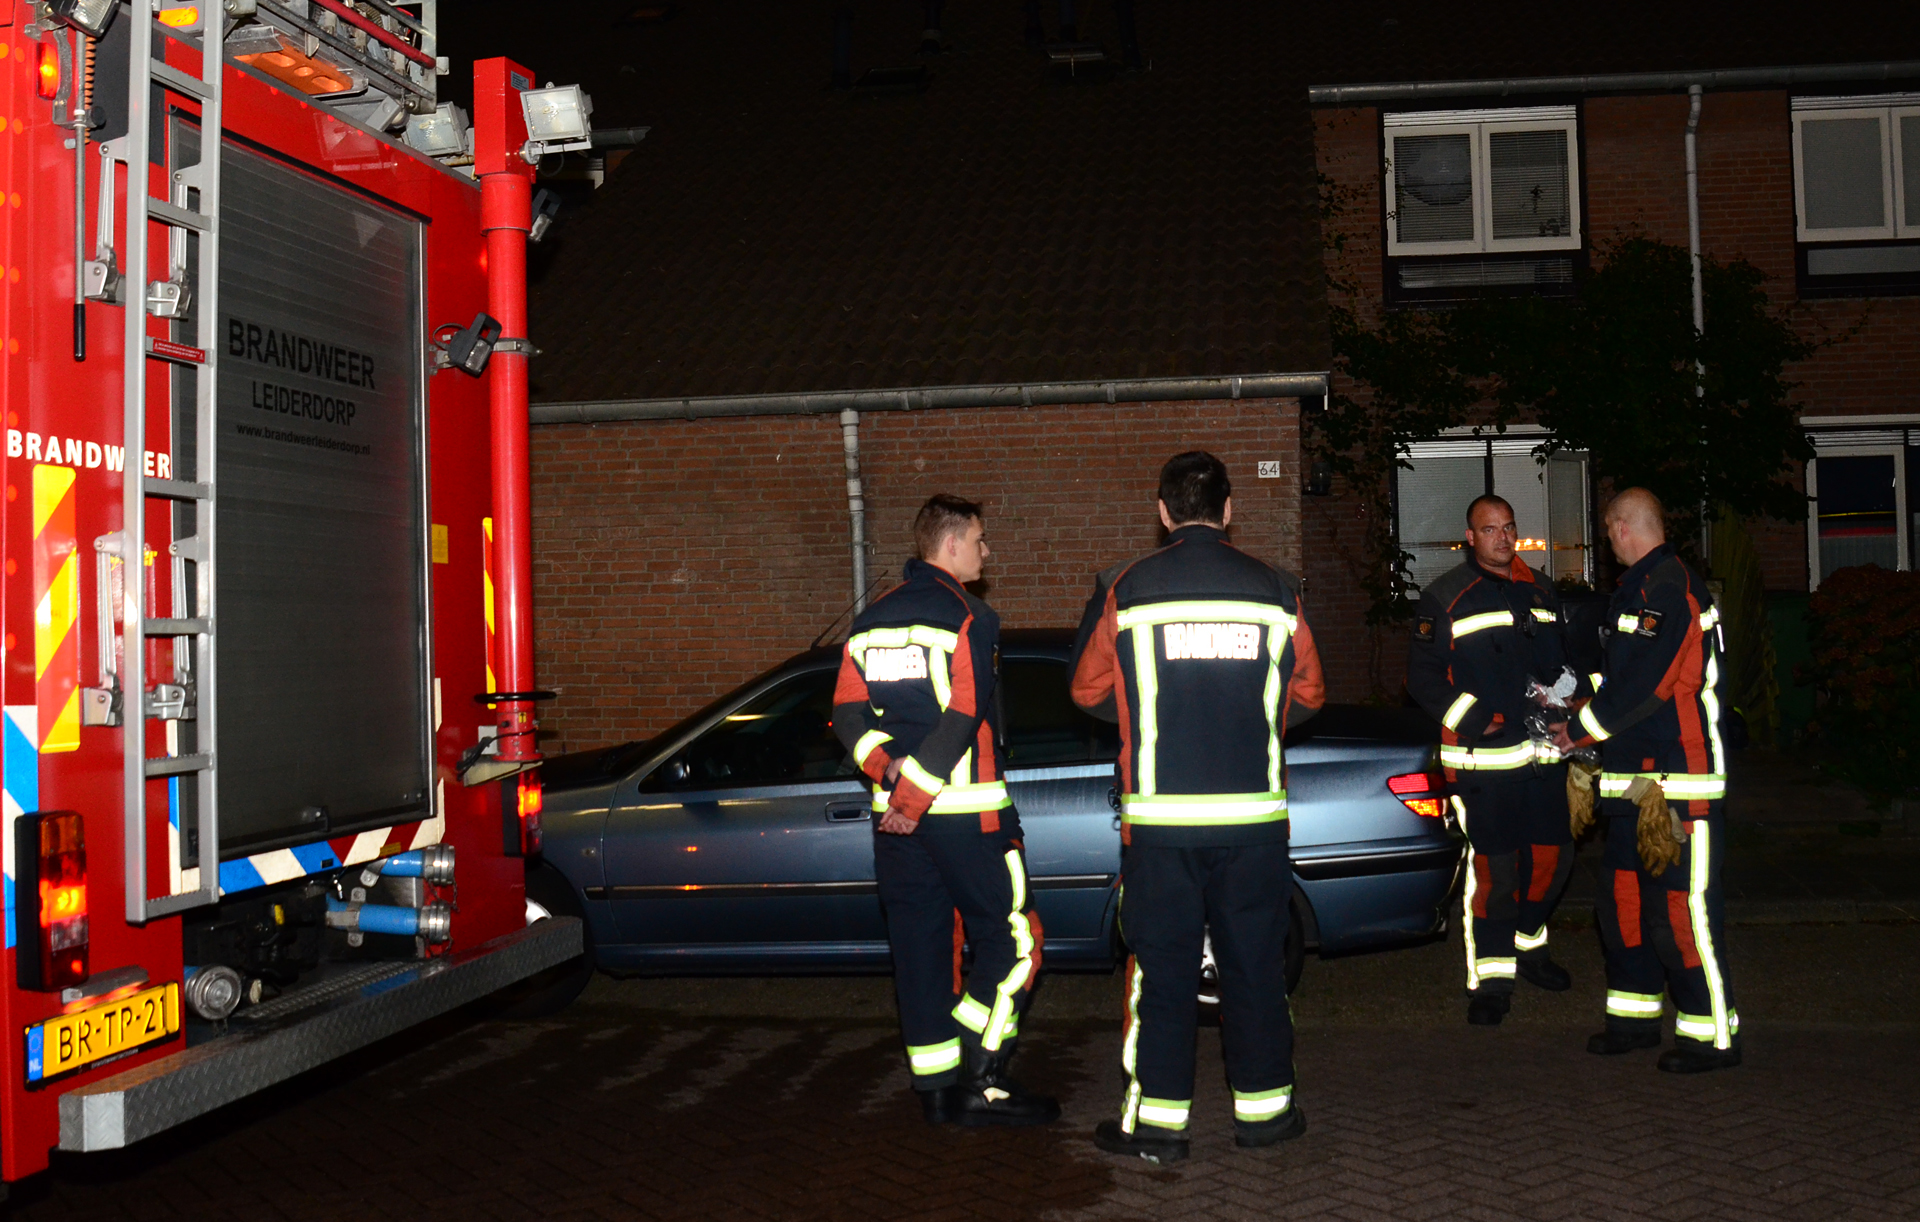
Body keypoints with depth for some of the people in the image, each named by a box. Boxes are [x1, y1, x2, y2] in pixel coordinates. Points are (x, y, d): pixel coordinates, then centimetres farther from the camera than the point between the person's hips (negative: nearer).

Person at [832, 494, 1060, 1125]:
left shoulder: (871, 619, 13)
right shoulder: (968, 617, -9)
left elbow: (849, 713, 7)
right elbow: (961, 721, -17)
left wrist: (891, 773, -4)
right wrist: (915, 796, -14)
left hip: (896, 813, 7)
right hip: (966, 811, -7)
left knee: (919, 944, 10)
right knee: (1012, 937, 2)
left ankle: (935, 1087, 16)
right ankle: (981, 1082, -1)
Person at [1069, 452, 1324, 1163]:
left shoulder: (1127, 591, -3)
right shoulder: (1275, 592, 1)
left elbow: (1088, 691, 5)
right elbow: (1308, 695, 10)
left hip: (1159, 816, -1)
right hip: (1253, 812, 2)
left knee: (1161, 967, 6)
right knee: (1255, 962, 12)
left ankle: (1158, 1120, 11)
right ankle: (1263, 1108, 21)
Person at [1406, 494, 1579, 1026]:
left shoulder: (1541, 591, 15)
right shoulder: (1445, 598, 0)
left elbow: (1564, 663, 24)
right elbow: (1422, 677, -3)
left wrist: (1564, 712, 6)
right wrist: (1477, 720, -12)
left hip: (1543, 752, 5)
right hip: (1481, 757, -5)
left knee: (1552, 853, 10)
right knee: (1490, 867, -6)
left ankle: (1528, 945, 33)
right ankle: (1490, 978, 4)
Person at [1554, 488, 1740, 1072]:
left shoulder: (1670, 586, -16)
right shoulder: (1640, 587, 17)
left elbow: (1643, 683, -20)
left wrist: (1581, 730, -10)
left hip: (1679, 781, -10)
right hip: (1637, 779, 10)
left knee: (1680, 906, -6)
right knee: (1623, 900, 14)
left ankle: (1712, 1034, 4)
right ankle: (1637, 1016, 25)